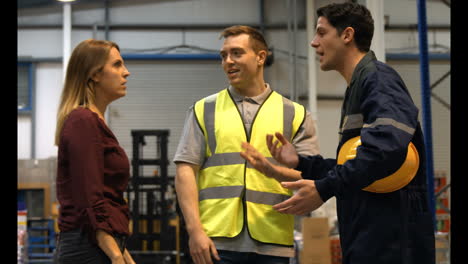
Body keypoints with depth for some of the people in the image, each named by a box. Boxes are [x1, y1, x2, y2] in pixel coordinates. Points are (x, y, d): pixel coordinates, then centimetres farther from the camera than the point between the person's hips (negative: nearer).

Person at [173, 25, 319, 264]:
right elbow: (185, 171, 4)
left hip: (271, 244, 1)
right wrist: (194, 229, -9)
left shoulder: (294, 115, 11)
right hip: (217, 243, 0)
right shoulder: (203, 110, 12)